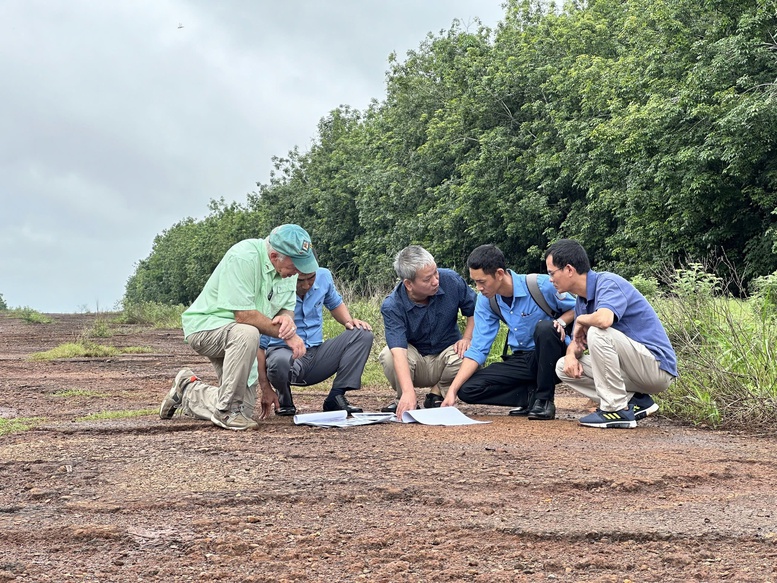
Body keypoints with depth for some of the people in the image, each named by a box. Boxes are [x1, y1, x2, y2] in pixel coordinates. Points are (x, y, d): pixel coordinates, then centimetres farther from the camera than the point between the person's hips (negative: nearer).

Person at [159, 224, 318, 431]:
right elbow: (243, 314, -30)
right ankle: (227, 410, -24)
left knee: (245, 410, 0)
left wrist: (287, 319, -22)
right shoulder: (243, 257, -28)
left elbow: (288, 309, 3)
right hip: (205, 326, -8)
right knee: (247, 333, -40)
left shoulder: (288, 268, -3)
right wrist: (286, 335, -25)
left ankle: (187, 392, 26)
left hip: (240, 337, 8)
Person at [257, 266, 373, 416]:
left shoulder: (324, 276, -2)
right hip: (284, 352, -5)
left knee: (363, 334, -11)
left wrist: (349, 321, -1)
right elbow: (259, 343, -18)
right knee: (281, 362, -41)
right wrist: (265, 388, -23)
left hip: (317, 353, 5)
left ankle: (336, 397, -13)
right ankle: (284, 402, -6)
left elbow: (335, 304, 21)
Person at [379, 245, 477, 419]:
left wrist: (467, 338, -16)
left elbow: (475, 310, 1)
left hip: (445, 358, 2)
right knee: (388, 356, -33)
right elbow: (398, 351, -38)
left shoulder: (451, 280, -18)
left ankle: (437, 394, -3)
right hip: (415, 362, -1)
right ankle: (404, 401, -4)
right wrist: (408, 392, -51)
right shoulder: (392, 306, -25)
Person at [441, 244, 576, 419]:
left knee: (544, 326, -36)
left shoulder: (542, 285, -19)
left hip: (550, 356, -4)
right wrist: (452, 390, -15)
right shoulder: (486, 301, -5)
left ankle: (544, 399, -20)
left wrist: (560, 322, -24)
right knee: (467, 389, -14)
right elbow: (477, 349, -6)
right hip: (521, 361, 4)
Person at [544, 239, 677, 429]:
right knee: (563, 367, 5)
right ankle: (633, 401, 2)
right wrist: (571, 355, -8)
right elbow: (577, 341, 15)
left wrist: (581, 320, -17)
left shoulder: (608, 282, -18)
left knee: (597, 332, -29)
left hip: (658, 367, -9)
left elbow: (604, 319, -39)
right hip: (635, 371, 9)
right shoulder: (582, 300, 9)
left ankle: (617, 410, -18)